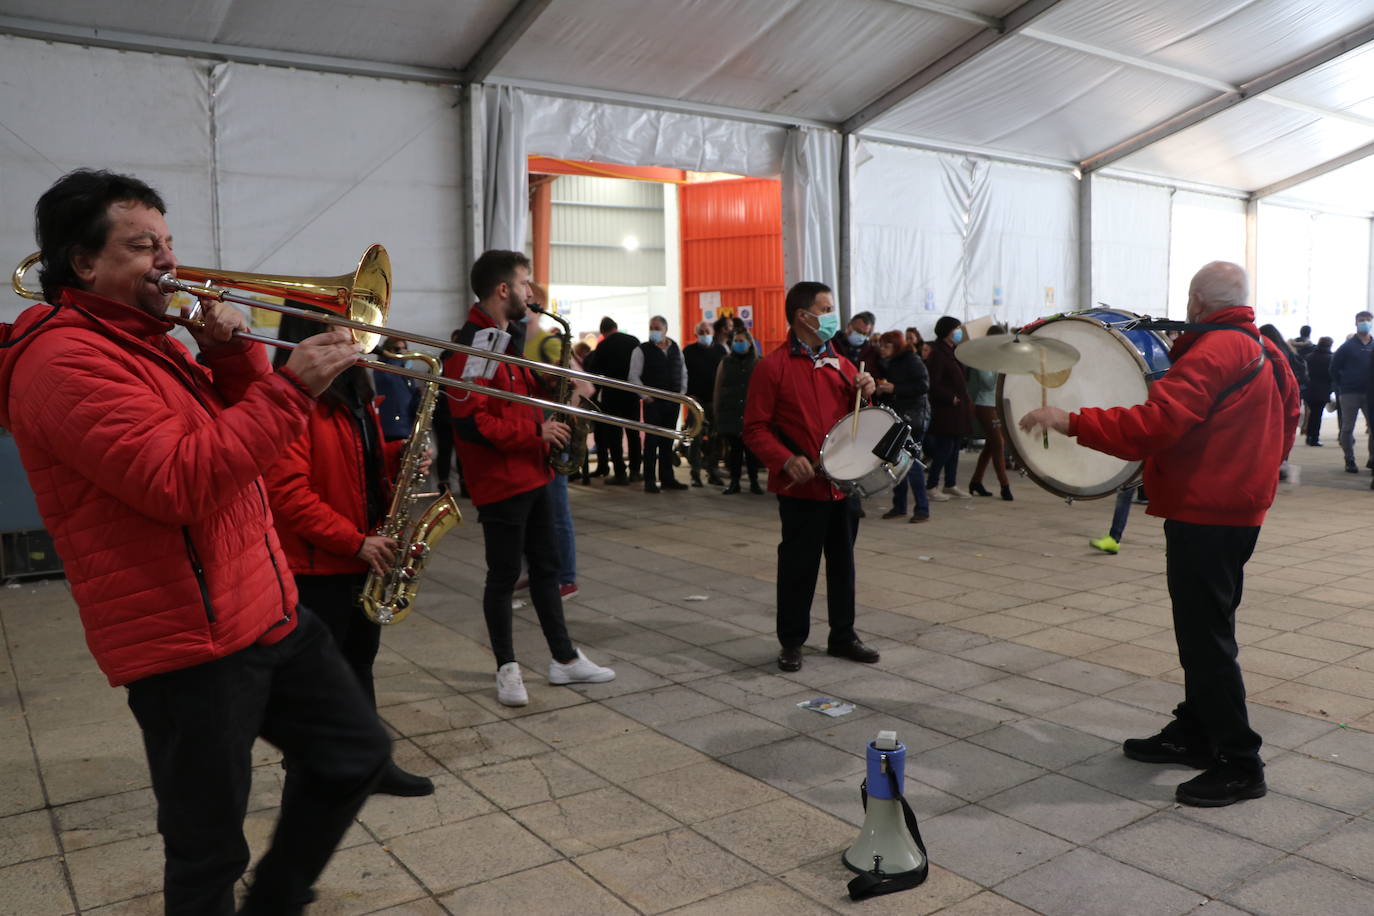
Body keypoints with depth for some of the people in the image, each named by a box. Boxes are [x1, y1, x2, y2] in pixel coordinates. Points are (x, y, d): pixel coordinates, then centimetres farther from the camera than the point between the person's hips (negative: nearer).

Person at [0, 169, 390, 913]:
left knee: (355, 753, 16)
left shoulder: (148, 341, 15)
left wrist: (234, 357, -1)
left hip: (267, 609, 9)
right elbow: (179, 481, -27)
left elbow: (239, 434, 16)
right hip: (188, 643, -9)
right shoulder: (65, 361, -16)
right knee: (209, 851, 4)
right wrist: (291, 388, -27)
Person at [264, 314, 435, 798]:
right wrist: (356, 541, -22)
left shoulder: (352, 390, 10)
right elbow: (288, 492, -24)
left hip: (362, 557, 9)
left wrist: (399, 455, 0)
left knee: (358, 662, 18)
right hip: (316, 563, -9)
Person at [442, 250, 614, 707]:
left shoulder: (510, 338, 13)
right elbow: (472, 422, -25)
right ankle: (507, 667, 18)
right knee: (504, 574, 3)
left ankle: (564, 658, 24)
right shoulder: (473, 346, -18)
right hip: (499, 481, -9)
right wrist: (536, 433, -20)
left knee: (546, 565, 14)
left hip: (532, 475, 10)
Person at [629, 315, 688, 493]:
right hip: (653, 402, -4)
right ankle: (650, 481, 0)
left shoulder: (676, 349, 11)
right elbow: (634, 376, -7)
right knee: (652, 440, -5)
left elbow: (683, 372, 19)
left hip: (673, 401, 4)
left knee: (668, 441, 10)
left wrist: (682, 393, 8)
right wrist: (645, 396, -11)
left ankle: (667, 478, 17)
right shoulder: (642, 350, -4)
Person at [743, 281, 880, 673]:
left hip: (844, 483, 6)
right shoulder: (773, 367, -7)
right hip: (801, 487, -6)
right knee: (798, 566, 3)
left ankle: (843, 636, 27)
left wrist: (865, 394, -2)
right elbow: (755, 428, -9)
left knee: (843, 563, 14)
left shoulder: (841, 364, 11)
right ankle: (791, 643, 18)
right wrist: (787, 461, -22)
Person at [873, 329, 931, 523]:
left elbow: (923, 385, -17)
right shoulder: (888, 364, 17)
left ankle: (922, 509, -6)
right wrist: (880, 389, 4)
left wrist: (894, 389, -18)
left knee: (910, 460, -11)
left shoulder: (912, 361, -7)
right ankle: (899, 506, 16)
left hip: (912, 418, -8)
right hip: (894, 418, 8)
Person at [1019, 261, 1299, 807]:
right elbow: (1289, 410, 21)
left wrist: (1071, 422, -28)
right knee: (1205, 625, 17)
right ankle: (1194, 733, 28)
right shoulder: (1265, 350, 10)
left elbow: (1154, 424, -30)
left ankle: (1239, 764, 3)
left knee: (1205, 635, -4)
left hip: (1205, 513, -10)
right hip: (1241, 506, 10)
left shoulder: (1211, 353, -20)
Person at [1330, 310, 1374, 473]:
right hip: (1349, 394, -2)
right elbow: (1334, 368, 3)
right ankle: (1350, 461, 10)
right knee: (1347, 428, 2)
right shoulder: (1347, 347, 0)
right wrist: (1341, 387, 0)